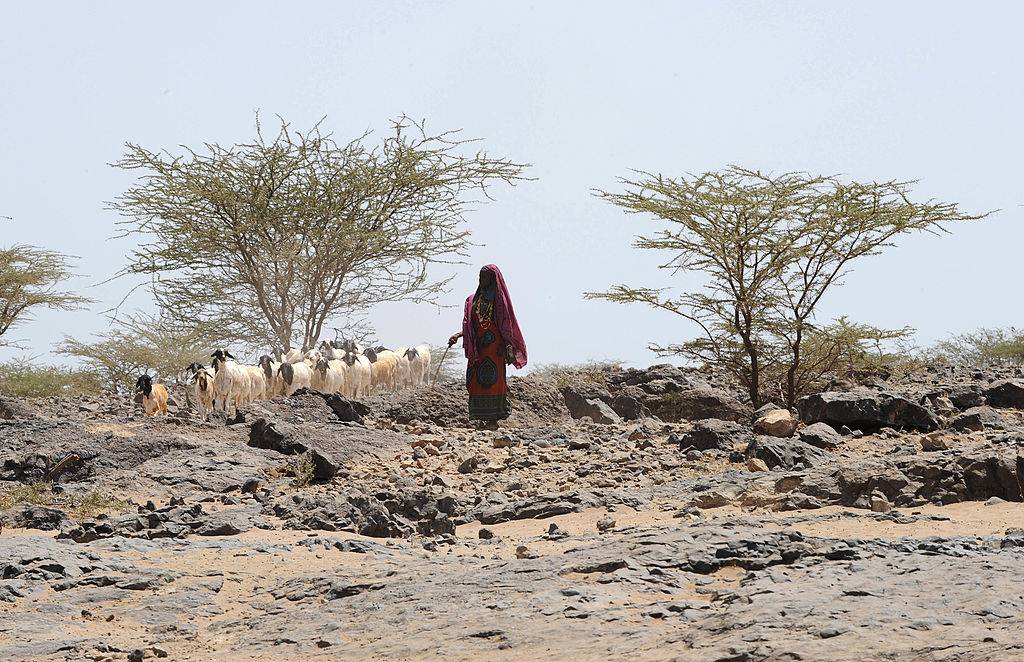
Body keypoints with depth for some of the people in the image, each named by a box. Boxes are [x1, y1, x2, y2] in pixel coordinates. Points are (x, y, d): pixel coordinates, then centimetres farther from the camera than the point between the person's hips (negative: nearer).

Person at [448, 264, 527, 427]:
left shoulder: (500, 298, 1)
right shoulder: (474, 299, 15)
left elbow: (507, 326, -2)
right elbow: (469, 326, 14)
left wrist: (508, 348, -11)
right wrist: (458, 336, -3)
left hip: (495, 346, -5)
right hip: (477, 347, 5)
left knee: (493, 380, -8)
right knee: (476, 381, -1)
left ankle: (493, 419, -7)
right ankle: (481, 416, 2)